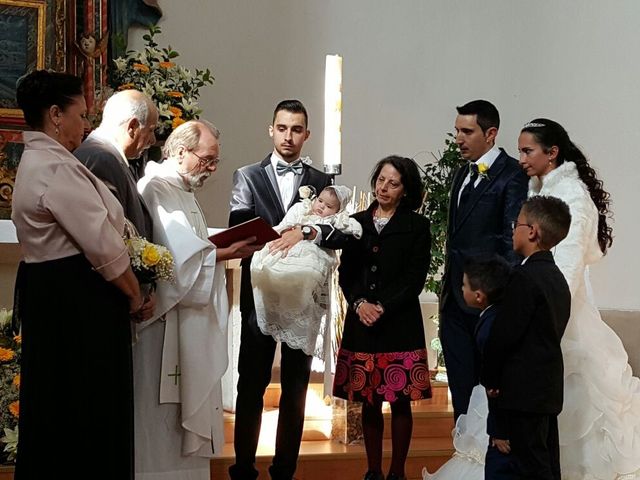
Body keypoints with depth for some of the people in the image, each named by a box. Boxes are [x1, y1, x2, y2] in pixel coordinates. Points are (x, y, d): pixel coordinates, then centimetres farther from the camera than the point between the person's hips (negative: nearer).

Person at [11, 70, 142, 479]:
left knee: (56, 406, 17)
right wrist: (135, 294, -7)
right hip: (78, 297, -11)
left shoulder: (36, 162, 16)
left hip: (49, 289, 11)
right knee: (86, 404, -2)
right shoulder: (57, 169, -18)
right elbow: (102, 245, -21)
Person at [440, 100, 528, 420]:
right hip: (456, 298, 8)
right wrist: (447, 290, 14)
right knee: (461, 386, 13)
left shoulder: (511, 175, -10)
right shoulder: (462, 174, 16)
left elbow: (513, 239, -15)